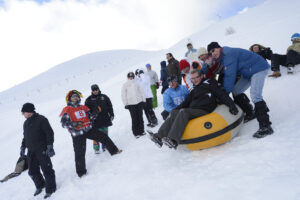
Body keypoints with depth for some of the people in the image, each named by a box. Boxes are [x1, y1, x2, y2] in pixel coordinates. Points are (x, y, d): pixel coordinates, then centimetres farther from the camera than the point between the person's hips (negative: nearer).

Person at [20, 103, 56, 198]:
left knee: (46, 170, -1)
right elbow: (25, 136, 25)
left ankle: (50, 189, 13)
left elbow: (49, 133, -14)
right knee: (32, 171, 14)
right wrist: (23, 147, 20)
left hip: (42, 150, -7)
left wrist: (50, 147, -18)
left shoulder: (41, 119, -11)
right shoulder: (26, 123, 13)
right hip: (31, 151, 8)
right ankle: (40, 185, 37)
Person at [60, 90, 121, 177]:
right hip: (78, 134, -5)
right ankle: (81, 172, 17)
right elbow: (64, 123, -15)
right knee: (80, 153, 0)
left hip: (89, 129, 5)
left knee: (103, 136, 5)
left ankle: (114, 150, 23)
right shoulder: (67, 110, -5)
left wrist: (94, 114, -2)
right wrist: (74, 124, -29)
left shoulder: (83, 107, 13)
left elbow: (90, 116, 20)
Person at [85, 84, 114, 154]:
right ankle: (96, 148, 11)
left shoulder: (104, 97, 7)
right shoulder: (89, 99, 2)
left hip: (105, 119, 2)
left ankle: (105, 146, 25)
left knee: (105, 133, 11)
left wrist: (111, 114, 6)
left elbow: (110, 106, 11)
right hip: (95, 120, -2)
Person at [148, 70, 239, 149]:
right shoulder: (194, 91, 30)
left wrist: (232, 105, -11)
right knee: (174, 112, -14)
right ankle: (159, 137, -26)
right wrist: (175, 110, 14)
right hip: (192, 111, 7)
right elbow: (186, 102, 25)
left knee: (184, 111, -31)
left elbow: (222, 94, 1)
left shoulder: (209, 83, 11)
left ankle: (173, 140, -45)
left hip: (204, 111, -7)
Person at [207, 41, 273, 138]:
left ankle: (265, 126, -23)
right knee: (236, 92, 9)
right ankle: (250, 114, 21)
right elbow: (226, 75, 11)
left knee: (255, 95, -25)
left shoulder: (229, 54, -23)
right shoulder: (222, 58, 8)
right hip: (248, 73, 10)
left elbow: (230, 76, -25)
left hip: (259, 68, -10)